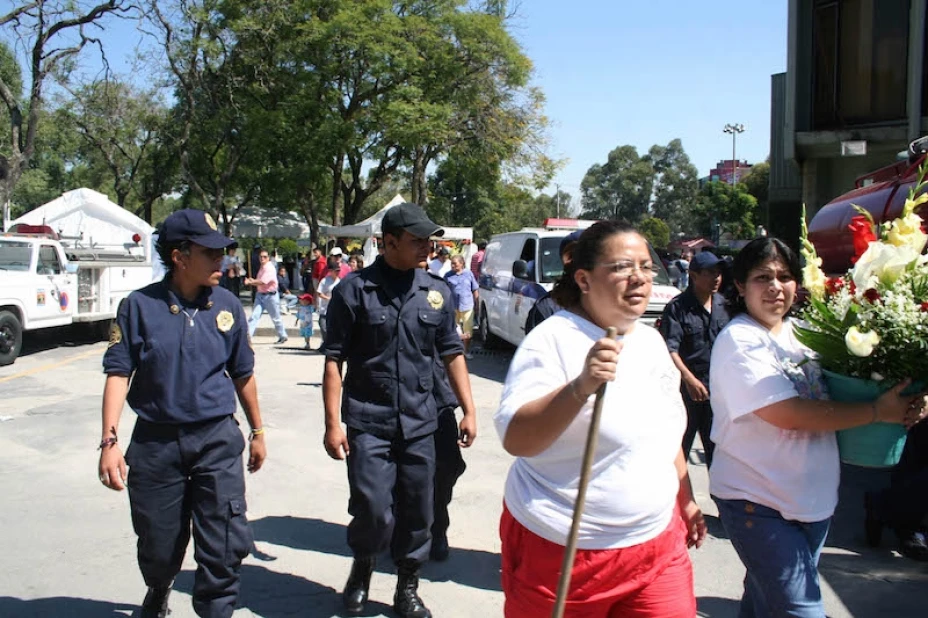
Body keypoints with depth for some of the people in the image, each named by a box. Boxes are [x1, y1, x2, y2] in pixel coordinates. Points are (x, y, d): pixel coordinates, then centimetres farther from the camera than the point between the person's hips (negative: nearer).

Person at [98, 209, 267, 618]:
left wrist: (257, 432, 15)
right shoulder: (140, 306, -7)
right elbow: (118, 374, -7)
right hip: (156, 442, 0)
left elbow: (242, 375, 9)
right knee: (157, 546, 16)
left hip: (217, 439, 1)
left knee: (225, 546, -5)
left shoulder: (227, 306, 0)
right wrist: (110, 441, -15)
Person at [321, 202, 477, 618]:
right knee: (373, 512, -5)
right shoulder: (354, 289, -5)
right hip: (368, 422, -3)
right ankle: (361, 569, 27)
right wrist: (332, 423, -9)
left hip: (419, 423, 4)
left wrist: (469, 410, 6)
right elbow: (334, 360, -5)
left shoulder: (436, 291, 6)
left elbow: (452, 353, 11)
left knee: (417, 513, 9)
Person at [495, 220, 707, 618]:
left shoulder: (652, 341, 8)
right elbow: (515, 440, -25)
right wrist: (581, 387, -36)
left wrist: (686, 500, 23)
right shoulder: (553, 339, -15)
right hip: (562, 552, -6)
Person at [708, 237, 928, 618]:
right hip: (758, 502, -7)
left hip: (813, 497, 7)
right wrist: (877, 411, -17)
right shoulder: (738, 341, -16)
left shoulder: (799, 330, 5)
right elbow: (790, 414, -23)